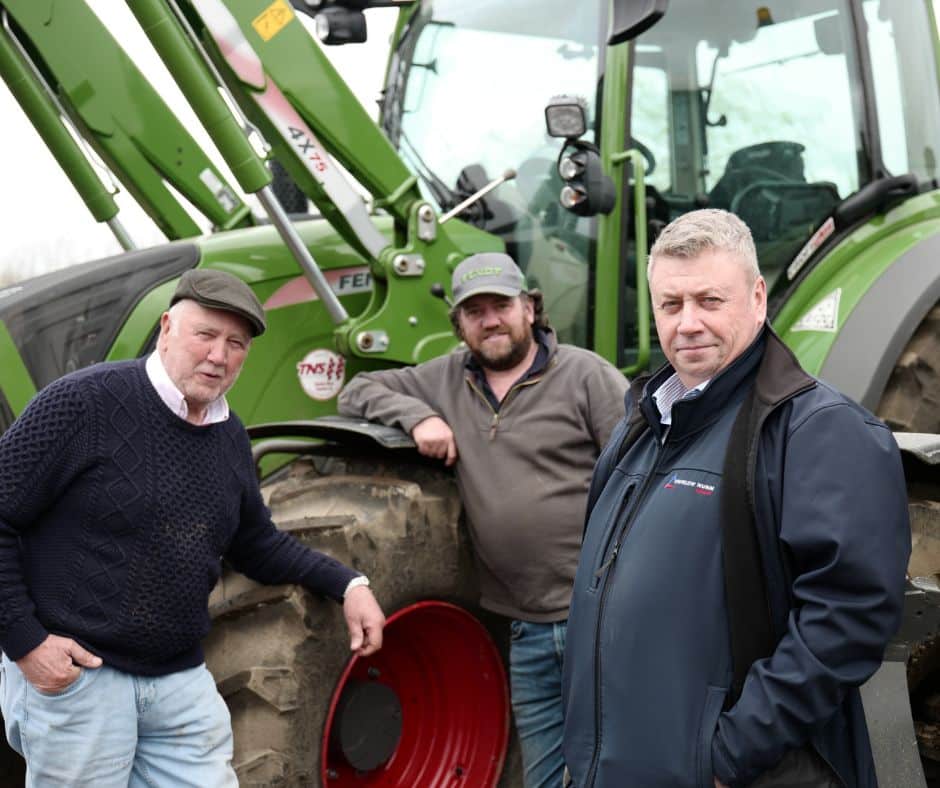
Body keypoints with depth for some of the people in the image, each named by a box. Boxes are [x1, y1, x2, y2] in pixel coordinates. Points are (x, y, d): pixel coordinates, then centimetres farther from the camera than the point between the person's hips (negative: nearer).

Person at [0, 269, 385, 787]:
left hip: (182, 681, 6)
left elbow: (257, 545, 20)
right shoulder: (85, 401, -14)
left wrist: (347, 585, 10)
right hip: (72, 673, -6)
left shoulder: (230, 437, 7)